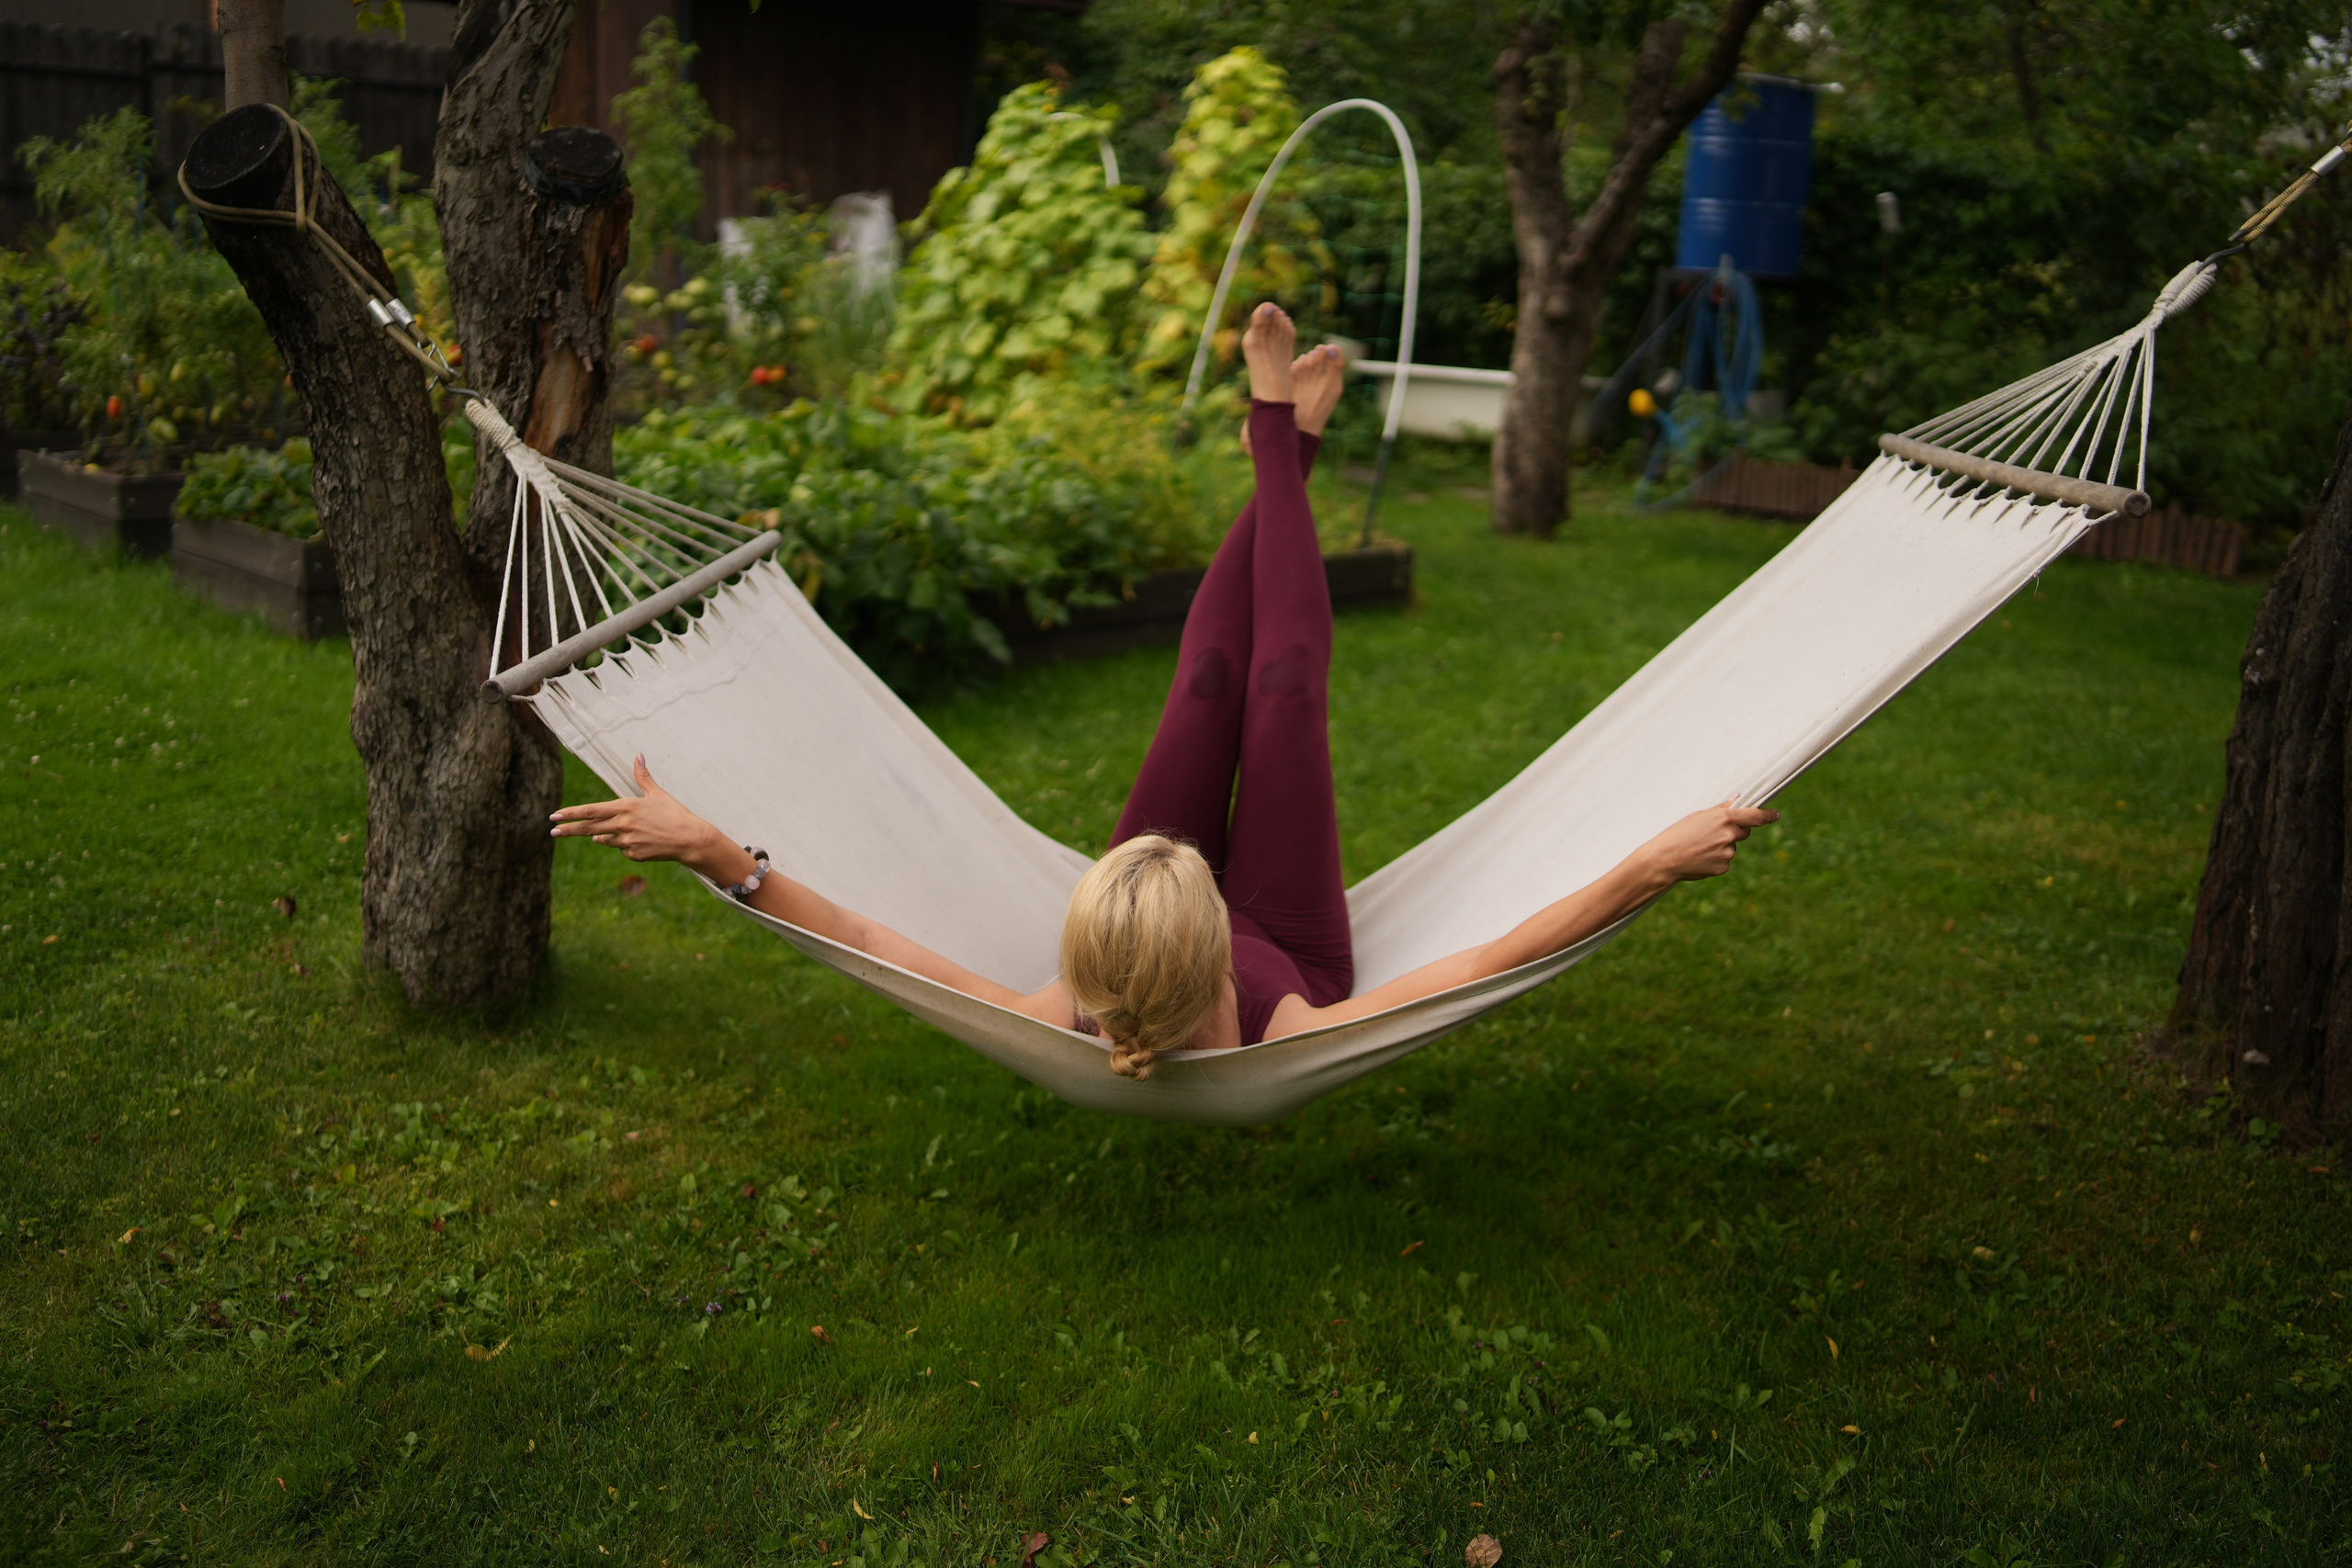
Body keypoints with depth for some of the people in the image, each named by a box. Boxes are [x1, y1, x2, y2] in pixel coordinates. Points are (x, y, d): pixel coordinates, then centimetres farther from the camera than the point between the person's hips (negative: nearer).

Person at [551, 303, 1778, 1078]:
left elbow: (856, 935, -39)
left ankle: (1276, 456, 36)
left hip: (1128, 976, 1)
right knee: (1282, 688, 2)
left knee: (1206, 682, 5)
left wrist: (711, 853, -42)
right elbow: (1503, 955, -45)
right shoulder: (1298, 1054, -48)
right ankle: (1285, 462, 34)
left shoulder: (1056, 1038, -46)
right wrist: (1658, 863, -47)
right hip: (1295, 965, -1)